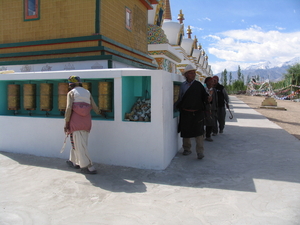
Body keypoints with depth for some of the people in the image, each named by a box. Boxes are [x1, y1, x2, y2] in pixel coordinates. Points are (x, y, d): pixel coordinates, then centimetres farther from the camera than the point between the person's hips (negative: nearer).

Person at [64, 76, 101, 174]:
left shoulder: (71, 93, 2)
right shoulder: (88, 93, 15)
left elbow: (68, 108, -11)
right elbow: (95, 108, 8)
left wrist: (66, 123, -7)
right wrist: (100, 113, 29)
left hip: (76, 122, -5)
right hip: (87, 122, 5)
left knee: (79, 145, 0)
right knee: (77, 143, 21)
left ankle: (89, 168, -2)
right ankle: (74, 162, 36)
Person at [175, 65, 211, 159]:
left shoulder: (198, 85, 3)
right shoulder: (182, 85, 5)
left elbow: (204, 96, 1)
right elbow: (180, 98, 10)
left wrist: (208, 98, -19)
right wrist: (176, 105, -2)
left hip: (197, 113, -1)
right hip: (186, 113, 2)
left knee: (198, 132, -4)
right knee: (185, 132, 9)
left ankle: (200, 152, 4)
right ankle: (187, 149, 26)